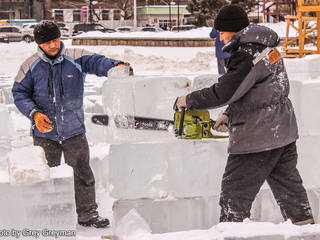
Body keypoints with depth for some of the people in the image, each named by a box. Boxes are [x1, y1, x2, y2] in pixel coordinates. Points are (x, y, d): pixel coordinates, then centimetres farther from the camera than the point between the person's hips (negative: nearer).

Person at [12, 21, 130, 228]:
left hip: (74, 131, 0)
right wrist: (34, 114, -17)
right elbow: (19, 93, 0)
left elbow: (96, 62, -20)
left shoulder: (75, 58, -4)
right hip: (45, 133, 0)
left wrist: (114, 67, -43)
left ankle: (87, 214, 19)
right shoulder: (30, 66, -2)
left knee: (83, 173, 6)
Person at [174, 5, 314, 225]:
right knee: (288, 185, 18)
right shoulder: (266, 46, 12)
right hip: (284, 131, 10)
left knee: (235, 193, -2)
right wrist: (228, 115, 16)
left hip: (258, 138, -10)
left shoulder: (248, 55, -18)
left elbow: (223, 92, -22)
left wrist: (188, 101, -10)